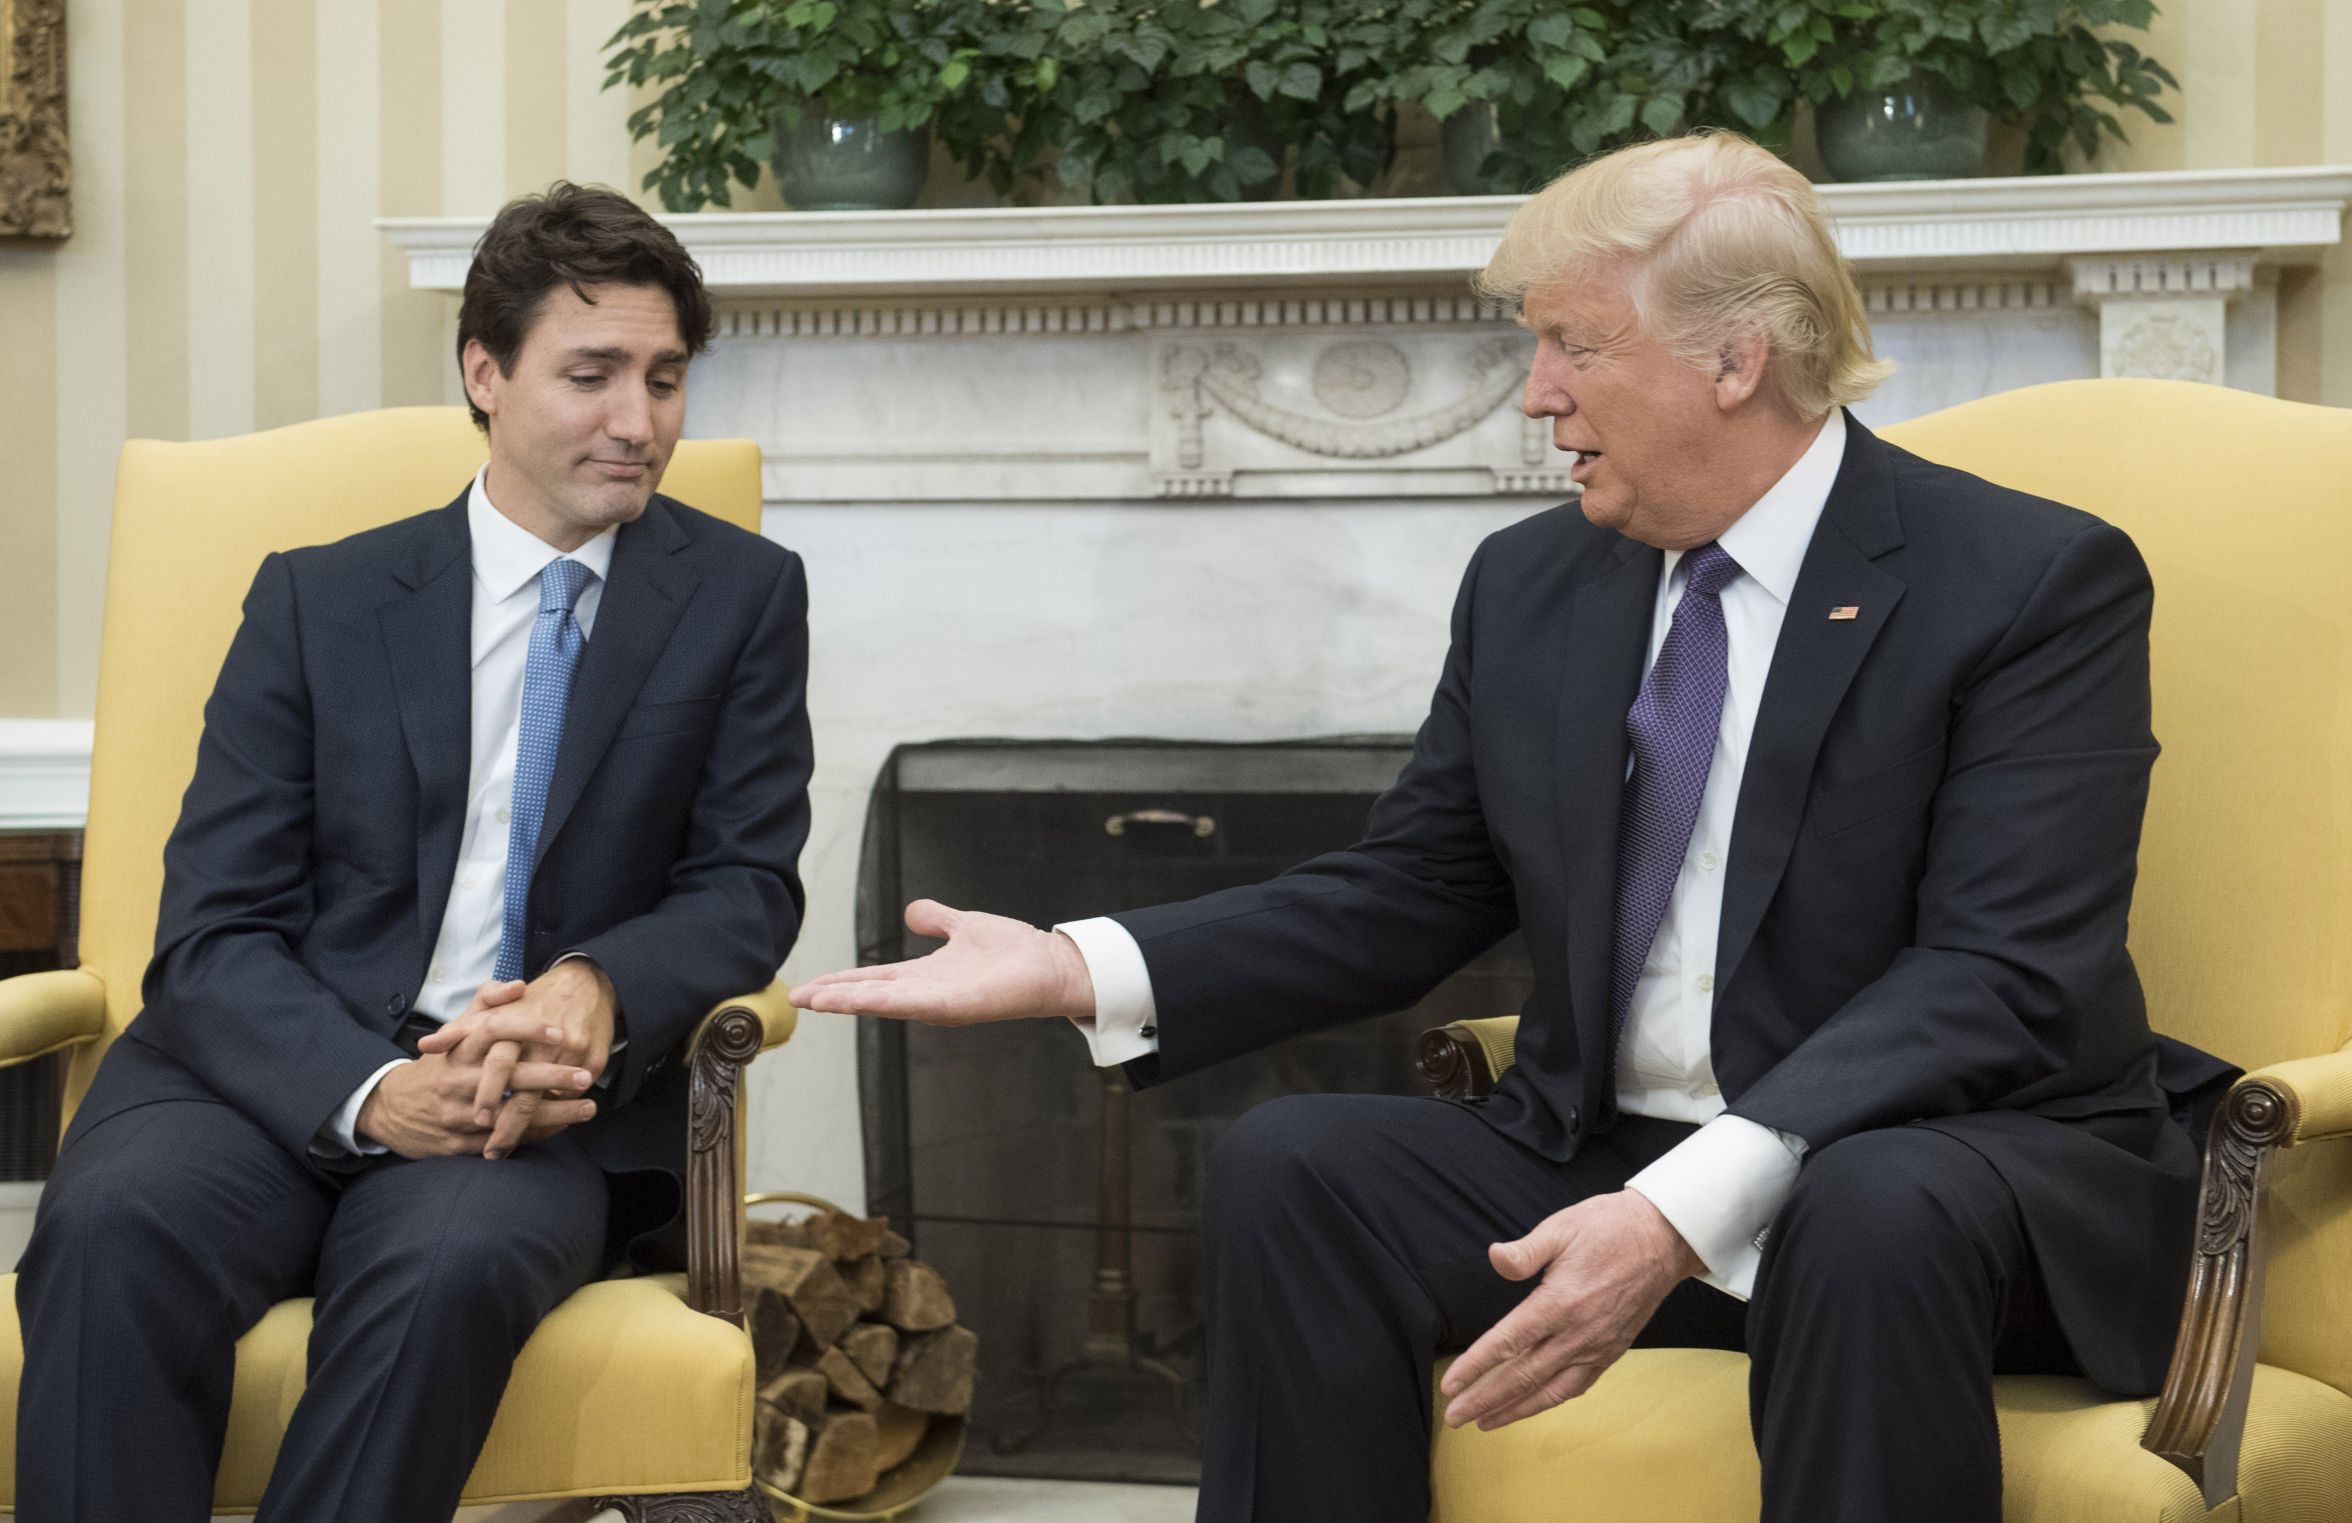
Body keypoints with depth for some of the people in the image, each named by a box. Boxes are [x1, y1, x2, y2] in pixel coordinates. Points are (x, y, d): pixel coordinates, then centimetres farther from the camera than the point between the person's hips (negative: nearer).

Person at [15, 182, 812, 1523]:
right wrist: (372, 1093, -20)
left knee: (453, 1261, -37)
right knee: (112, 1229, -33)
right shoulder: (319, 598, 10)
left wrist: (596, 991, -19)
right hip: (288, 1077, 1)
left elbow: (748, 887, 6)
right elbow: (213, 935, 2)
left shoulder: (745, 595, 11)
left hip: (540, 1103, -1)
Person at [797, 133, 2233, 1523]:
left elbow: (1995, 976, -20)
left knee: (1878, 1210, -38)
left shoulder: (2038, 582, -9)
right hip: (1605, 1164, 5)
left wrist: (1687, 1209, -32)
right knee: (1291, 1163, -18)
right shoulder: (1531, 586, 10)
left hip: (1970, 1167, -5)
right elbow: (1402, 900, 13)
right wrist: (1086, 969, -4)